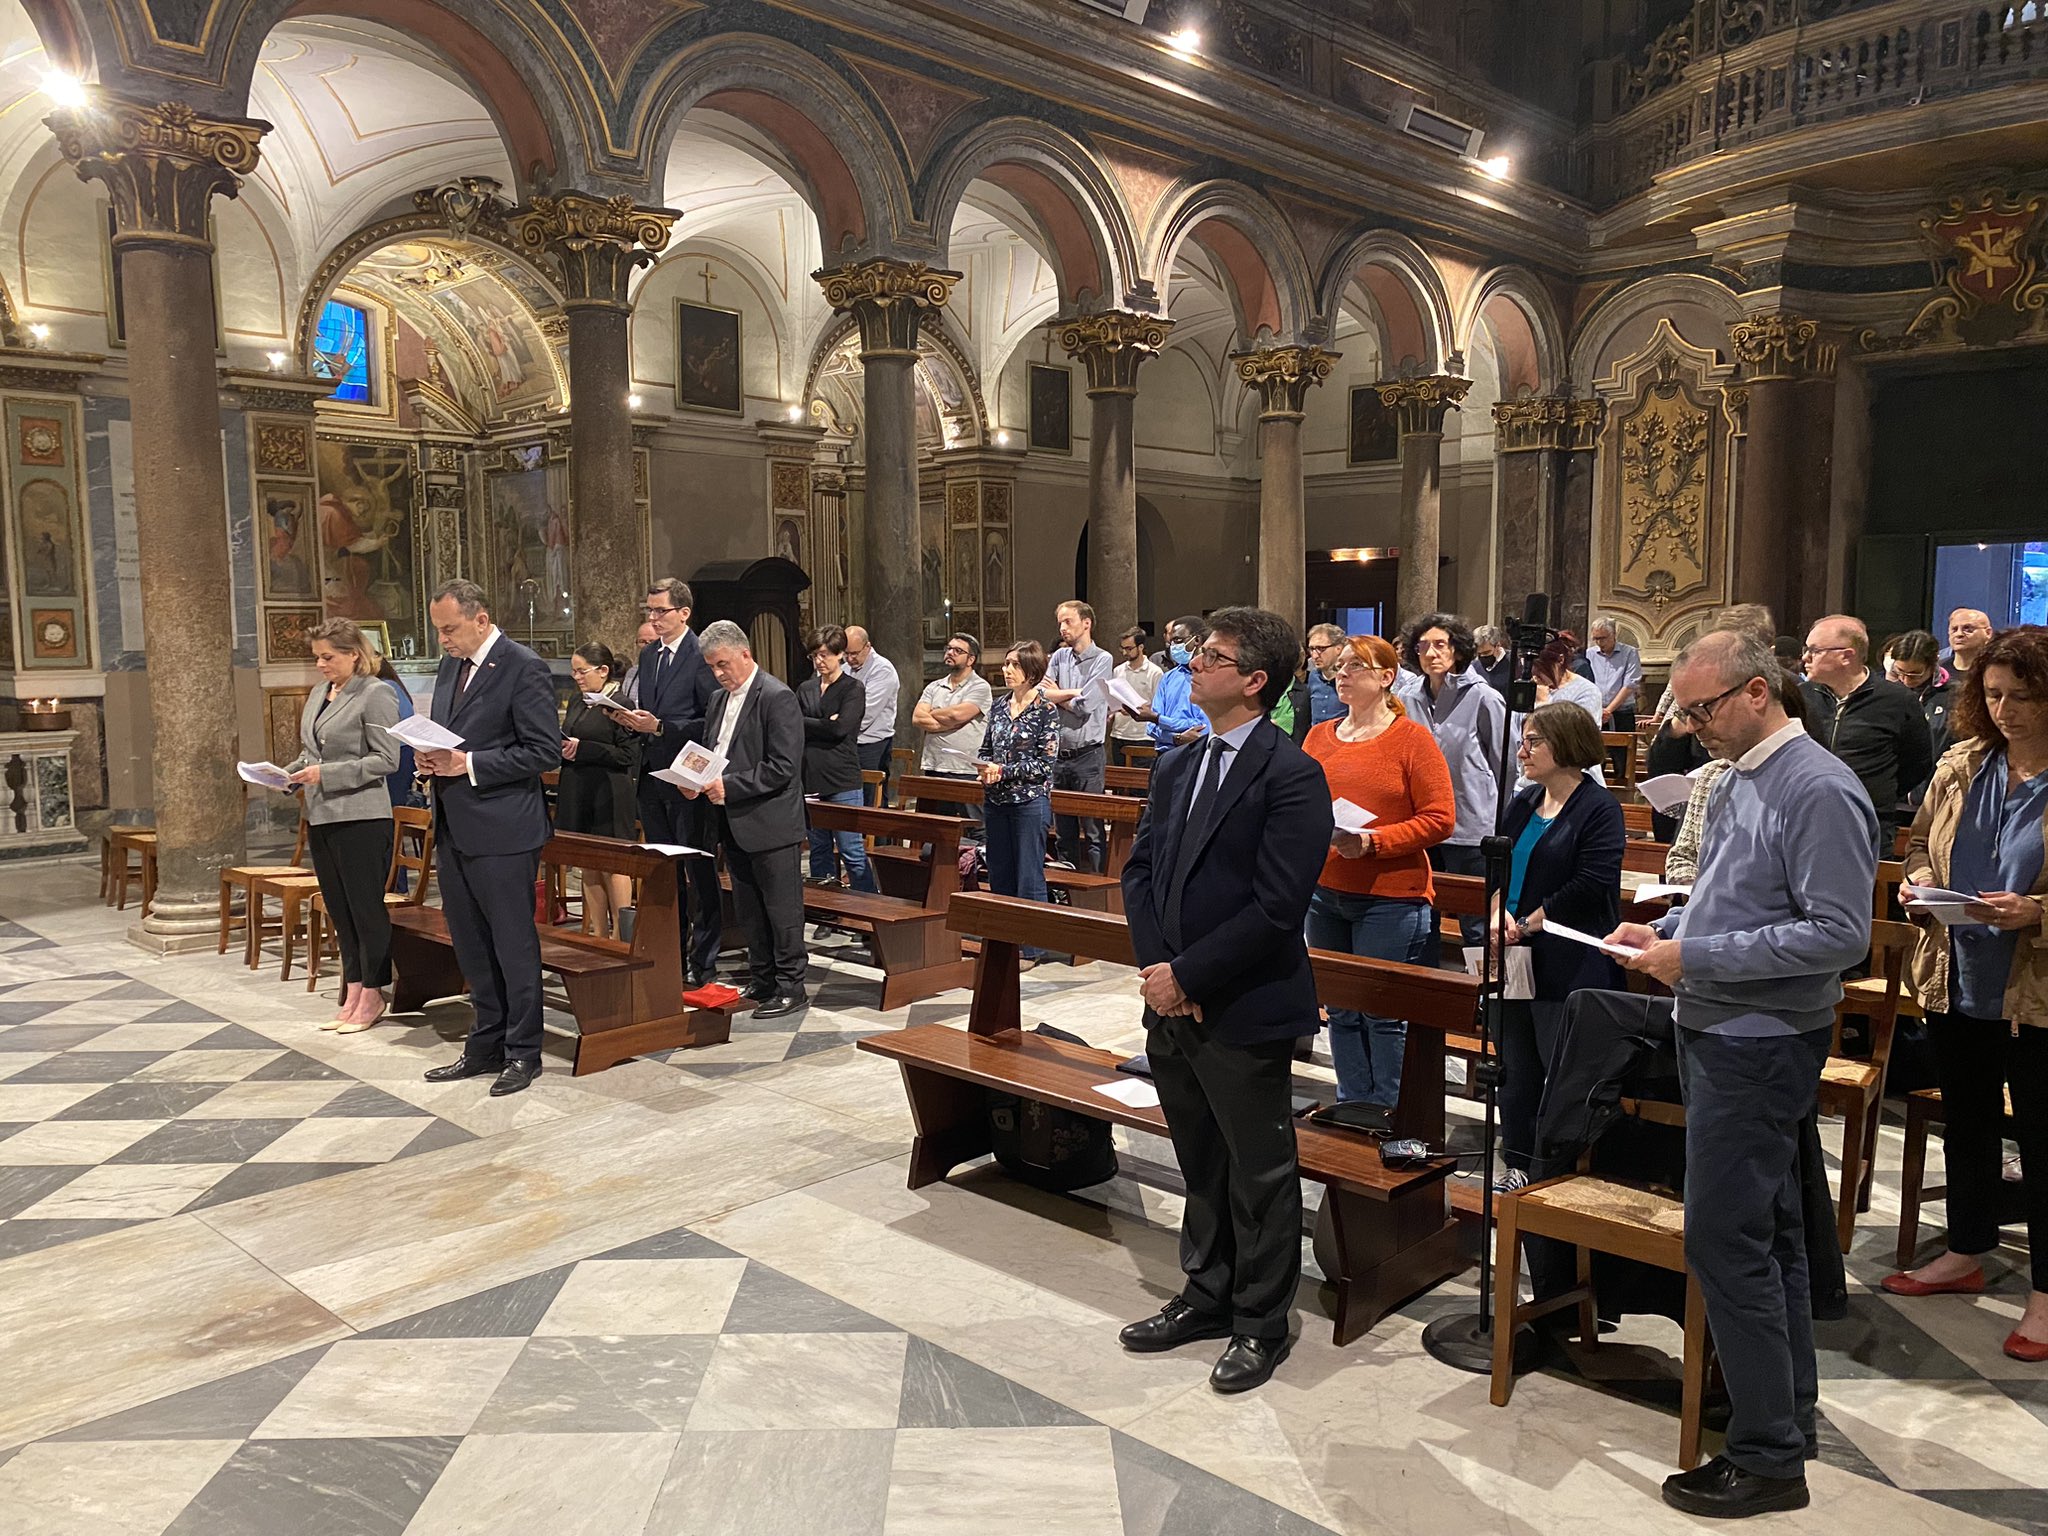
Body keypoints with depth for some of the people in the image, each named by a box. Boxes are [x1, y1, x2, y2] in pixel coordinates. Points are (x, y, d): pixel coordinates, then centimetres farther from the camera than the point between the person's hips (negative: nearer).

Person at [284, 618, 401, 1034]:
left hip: (360, 818, -8)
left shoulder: (374, 695, -9)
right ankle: (352, 995, 20)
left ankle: (372, 995, 10)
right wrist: (290, 773, 3)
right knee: (339, 910, 11)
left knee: (366, 908, -1)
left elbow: (386, 759, -13)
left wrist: (326, 774, -17)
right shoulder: (318, 695, 15)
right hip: (320, 817, 8)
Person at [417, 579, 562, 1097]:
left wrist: (469, 763, -19)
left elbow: (545, 752, -16)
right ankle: (486, 1046, 28)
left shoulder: (524, 669, -12)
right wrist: (432, 756, 2)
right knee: (470, 943, 15)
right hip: (453, 827, 8)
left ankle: (523, 1053, 14)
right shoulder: (450, 665, 13)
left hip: (501, 830, -8)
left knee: (514, 944, 2)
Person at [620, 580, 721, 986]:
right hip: (652, 773, 8)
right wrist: (633, 719, 1)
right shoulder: (648, 656, 14)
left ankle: (701, 961, 8)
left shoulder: (701, 656, -11)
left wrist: (660, 726, -20)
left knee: (699, 871, 0)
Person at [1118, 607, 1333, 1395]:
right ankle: (1207, 1295, 40)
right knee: (1200, 1163, 22)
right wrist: (1155, 966, -6)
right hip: (1172, 1004, 7)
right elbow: (1140, 870, 8)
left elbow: (1275, 907, -21)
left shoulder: (1291, 776, -15)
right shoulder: (1177, 768, 10)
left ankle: (1260, 1323, 28)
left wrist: (1188, 976, -17)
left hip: (1245, 1011, -7)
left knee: (1259, 1174, 10)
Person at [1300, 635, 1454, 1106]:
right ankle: (1350, 1109, 26)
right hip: (1326, 892, 6)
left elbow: (1440, 819, -11)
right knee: (1340, 1010, 14)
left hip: (1390, 898, -5)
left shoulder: (1412, 738, -6)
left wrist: (1373, 842, -21)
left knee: (1383, 1014, 0)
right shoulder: (1318, 736, 10)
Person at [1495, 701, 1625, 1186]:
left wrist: (1527, 924, -14)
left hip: (1571, 967, -8)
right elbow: (1499, 866, 15)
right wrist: (1501, 913, -5)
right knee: (1516, 1067, 14)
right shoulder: (1522, 804, 13)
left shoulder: (1599, 809, -10)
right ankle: (1519, 1164, 25)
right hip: (1516, 959, 8)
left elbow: (1592, 883, -18)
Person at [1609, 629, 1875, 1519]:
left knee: (1727, 1239, -6)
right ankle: (1789, 1409, 33)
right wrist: (1663, 932, 5)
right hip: (1720, 1032, 10)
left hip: (1760, 1042, -9)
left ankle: (1769, 1457, 7)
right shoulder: (1736, 781, 11)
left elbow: (1840, 935, -22)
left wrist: (1697, 957, -21)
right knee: (1766, 1230, 19)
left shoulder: (1819, 791, -17)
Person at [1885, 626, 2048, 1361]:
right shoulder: (1962, 764, 3)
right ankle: (1966, 1253, 37)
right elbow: (1921, 839, 13)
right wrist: (1920, 876, -6)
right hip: (1957, 979, 5)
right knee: (1966, 1124, 19)